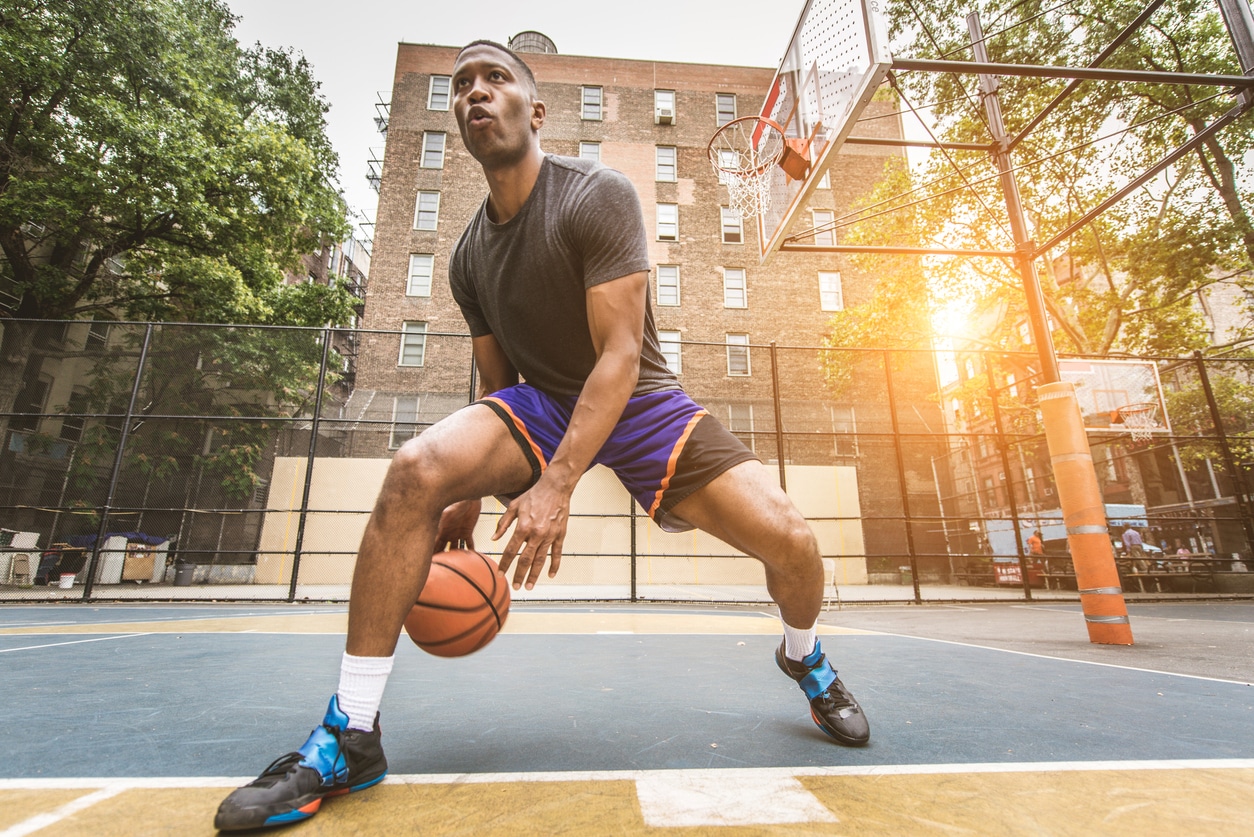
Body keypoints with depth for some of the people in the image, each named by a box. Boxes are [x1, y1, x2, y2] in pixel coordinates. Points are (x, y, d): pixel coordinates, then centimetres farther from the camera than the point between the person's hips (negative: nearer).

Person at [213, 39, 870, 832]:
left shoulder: (599, 195, -13)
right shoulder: (469, 257, 4)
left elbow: (620, 355, -22)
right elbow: (498, 385, 9)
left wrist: (556, 483, -30)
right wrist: (471, 492, 2)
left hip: (640, 402, -2)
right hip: (541, 401, 3)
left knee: (789, 537, -17)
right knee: (417, 470, -26)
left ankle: (805, 657, 23)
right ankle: (351, 734, -10)